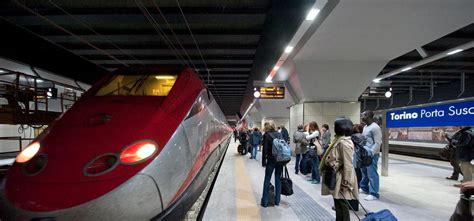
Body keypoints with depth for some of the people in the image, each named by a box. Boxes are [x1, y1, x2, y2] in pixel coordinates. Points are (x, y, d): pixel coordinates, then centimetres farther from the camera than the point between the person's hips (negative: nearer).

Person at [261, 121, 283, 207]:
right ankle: (277, 201, 18)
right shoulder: (279, 134, 8)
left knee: (267, 180, 6)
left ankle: (264, 201, 10)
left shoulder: (266, 135, -6)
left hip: (271, 160, -4)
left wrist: (263, 162, -3)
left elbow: (265, 150, -9)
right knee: (278, 179, 12)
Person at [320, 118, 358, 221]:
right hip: (337, 176, 10)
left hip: (341, 178, -10)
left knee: (341, 204, 2)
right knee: (338, 203, 19)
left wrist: (346, 182, -21)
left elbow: (347, 164, -22)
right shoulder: (339, 140, 10)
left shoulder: (344, 142, -21)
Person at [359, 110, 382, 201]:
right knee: (364, 172, 20)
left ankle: (374, 194, 2)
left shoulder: (375, 127, -15)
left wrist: (370, 153, -22)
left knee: (372, 174, -5)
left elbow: (378, 143, -18)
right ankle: (364, 188, 35)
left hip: (371, 155, -10)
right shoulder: (365, 127, 15)